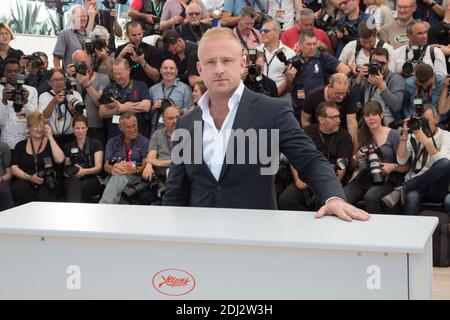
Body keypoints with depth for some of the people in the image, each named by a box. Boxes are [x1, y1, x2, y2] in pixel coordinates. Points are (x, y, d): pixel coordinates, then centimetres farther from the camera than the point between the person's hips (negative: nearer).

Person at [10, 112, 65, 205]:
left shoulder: (51, 143, 14)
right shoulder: (20, 145, 17)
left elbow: (60, 160, -5)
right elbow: (14, 168, 7)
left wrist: (50, 137, -3)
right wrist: (29, 177, -11)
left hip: (47, 183, -2)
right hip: (25, 181, 2)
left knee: (44, 197, -37)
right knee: (18, 189, -34)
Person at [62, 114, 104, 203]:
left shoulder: (95, 144, 11)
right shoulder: (68, 147, 20)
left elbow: (98, 167, 1)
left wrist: (84, 171, -19)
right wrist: (67, 172, -4)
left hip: (92, 178, -1)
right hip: (73, 179, 1)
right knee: (74, 181, -40)